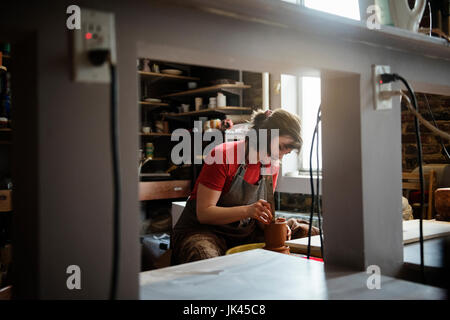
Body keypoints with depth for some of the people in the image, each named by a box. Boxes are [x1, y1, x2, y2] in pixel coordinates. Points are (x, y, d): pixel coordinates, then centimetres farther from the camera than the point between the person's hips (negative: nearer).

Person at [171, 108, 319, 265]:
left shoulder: (273, 165, 4)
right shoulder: (222, 156, -19)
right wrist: (248, 211, -34)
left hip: (243, 232, 6)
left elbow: (262, 212, 7)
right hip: (201, 232, -5)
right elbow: (203, 213, -21)